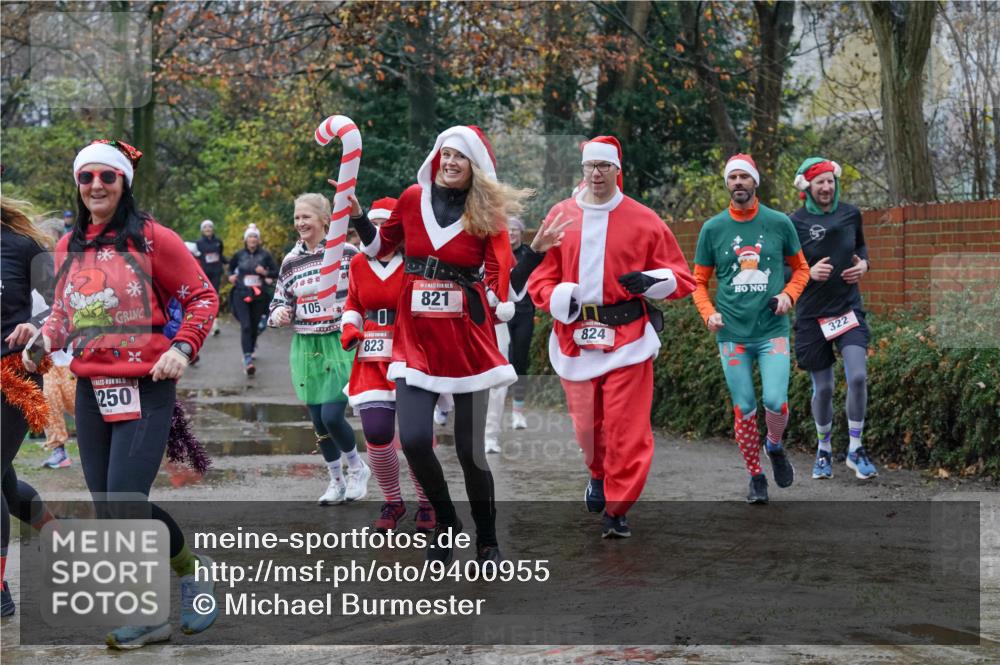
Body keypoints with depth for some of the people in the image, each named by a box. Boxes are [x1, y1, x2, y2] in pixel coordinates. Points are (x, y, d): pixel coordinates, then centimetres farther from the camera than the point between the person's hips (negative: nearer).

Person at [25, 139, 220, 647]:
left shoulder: (152, 238, -4)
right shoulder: (69, 247, 11)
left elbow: (202, 297, 1)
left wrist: (183, 347, -13)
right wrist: (44, 339, 2)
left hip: (145, 387, -5)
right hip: (91, 390, 6)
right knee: (109, 510, 4)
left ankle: (191, 568, 13)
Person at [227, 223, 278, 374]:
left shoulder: (265, 255, 0)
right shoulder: (239, 255, 3)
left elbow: (276, 272, 2)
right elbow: (231, 267, 22)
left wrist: (265, 273, -16)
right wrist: (231, 276, 2)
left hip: (259, 295, 1)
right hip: (241, 295, -1)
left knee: (254, 326, 11)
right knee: (245, 326, -14)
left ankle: (250, 350, 37)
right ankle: (248, 359, -22)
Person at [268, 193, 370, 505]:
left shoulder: (347, 253, -5)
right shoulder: (291, 261, 6)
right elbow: (281, 301, 14)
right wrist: (279, 313, -8)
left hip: (341, 345, -4)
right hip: (306, 348, 4)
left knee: (332, 416, -13)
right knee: (318, 421, 8)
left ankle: (358, 468, 13)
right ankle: (337, 481, 24)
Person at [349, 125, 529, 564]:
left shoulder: (488, 212, -1)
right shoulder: (413, 198, 4)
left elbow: (499, 268, -5)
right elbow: (382, 247, 18)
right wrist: (358, 218, 4)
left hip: (467, 334, -2)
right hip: (416, 335, 2)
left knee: (469, 450, -1)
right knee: (413, 439, -12)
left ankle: (487, 540, 22)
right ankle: (445, 521, 16)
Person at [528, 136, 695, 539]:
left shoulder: (643, 221, 1)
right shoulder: (560, 217, 8)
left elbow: (681, 277, 4)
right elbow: (540, 276, 11)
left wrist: (651, 281, -16)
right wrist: (556, 298, -10)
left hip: (627, 337, -2)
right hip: (574, 336, 2)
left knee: (627, 429, -8)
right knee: (586, 424, 9)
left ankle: (617, 510, 2)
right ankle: (599, 476, 40)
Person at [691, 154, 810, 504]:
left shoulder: (779, 223, 4)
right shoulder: (713, 228, 4)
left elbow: (800, 268, 15)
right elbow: (700, 281, 11)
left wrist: (788, 294, -4)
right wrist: (709, 313, -6)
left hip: (772, 329, -1)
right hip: (732, 332, 1)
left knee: (775, 401, -14)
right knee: (744, 409, 2)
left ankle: (775, 446, 19)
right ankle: (756, 476, 18)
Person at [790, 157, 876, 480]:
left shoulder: (850, 213, 3)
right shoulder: (795, 222, -7)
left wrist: (863, 264, 1)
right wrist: (809, 272, -19)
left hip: (849, 308, 2)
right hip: (812, 315, -2)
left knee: (858, 376, -14)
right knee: (823, 387, 5)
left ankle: (855, 450, 1)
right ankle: (824, 450, 27)